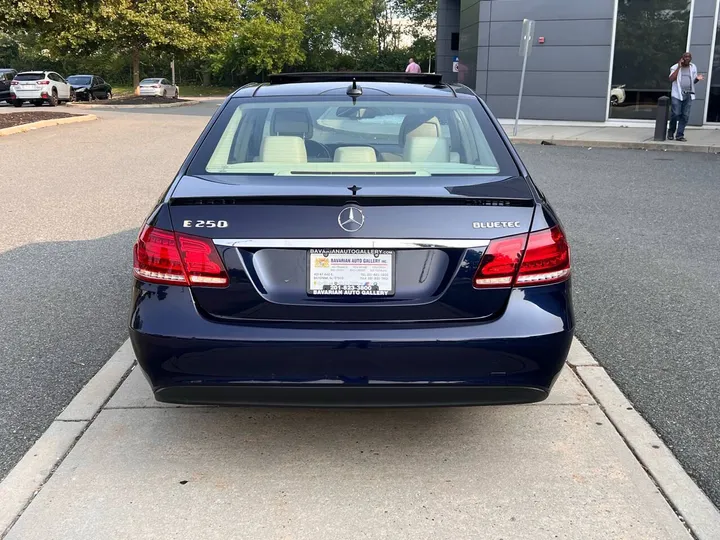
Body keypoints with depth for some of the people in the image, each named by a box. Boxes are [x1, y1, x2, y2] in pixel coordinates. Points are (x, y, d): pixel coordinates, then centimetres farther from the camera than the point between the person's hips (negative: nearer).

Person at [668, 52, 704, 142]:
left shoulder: (693, 67, 13)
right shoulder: (676, 67, 2)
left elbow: (693, 81, 20)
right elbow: (671, 79, -13)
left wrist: (697, 79, -3)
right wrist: (679, 67, -14)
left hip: (688, 95, 3)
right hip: (677, 94, -3)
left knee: (685, 116, -2)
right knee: (675, 114, -6)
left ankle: (679, 135, 1)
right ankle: (671, 132, 13)